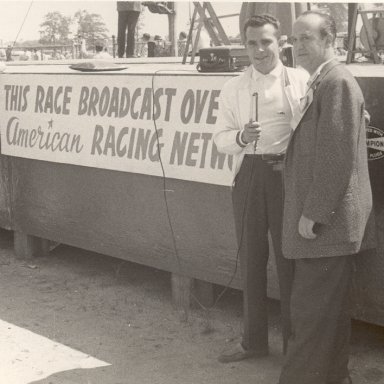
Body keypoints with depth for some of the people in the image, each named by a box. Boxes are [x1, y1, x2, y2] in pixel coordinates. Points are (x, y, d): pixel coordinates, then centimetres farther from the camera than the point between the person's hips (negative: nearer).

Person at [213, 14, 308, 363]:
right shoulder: (233, 88, 8)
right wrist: (241, 137, -12)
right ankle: (254, 341, 26)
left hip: (287, 173, -3)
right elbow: (221, 138, 7)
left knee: (288, 256, 3)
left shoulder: (301, 81, -1)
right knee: (251, 257, 11)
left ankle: (294, 341, 18)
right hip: (249, 174, 3)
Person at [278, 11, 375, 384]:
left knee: (311, 309, -4)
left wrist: (312, 213, -20)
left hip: (327, 221, -10)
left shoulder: (337, 82, -15)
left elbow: (337, 154, -21)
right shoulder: (320, 83, 17)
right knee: (327, 307, 19)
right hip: (323, 221, 10)